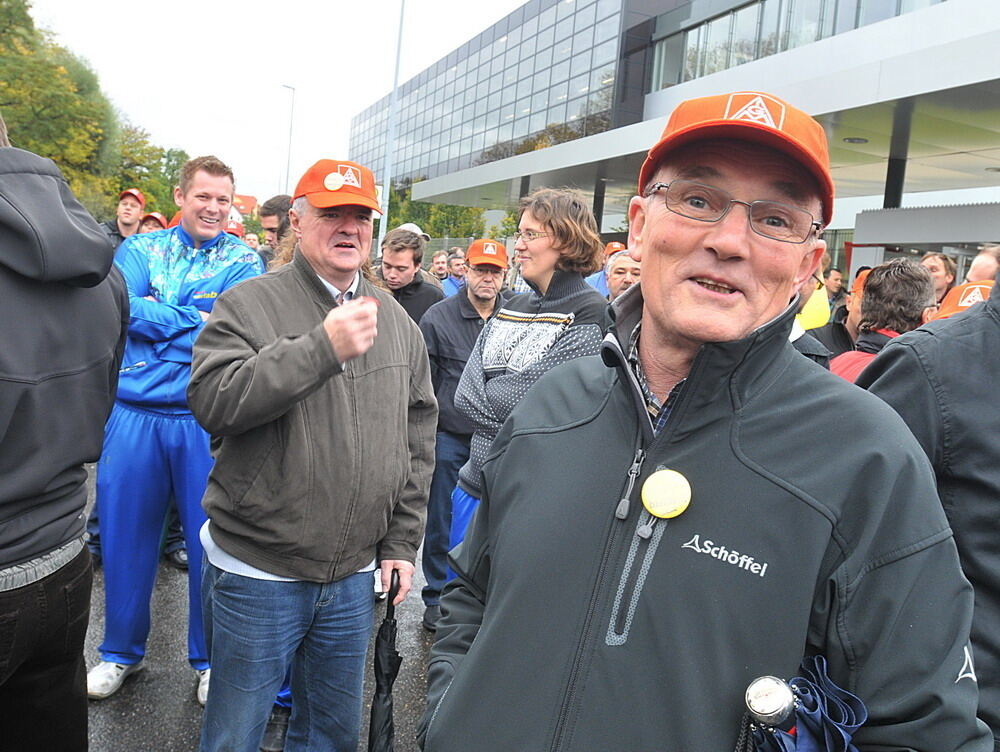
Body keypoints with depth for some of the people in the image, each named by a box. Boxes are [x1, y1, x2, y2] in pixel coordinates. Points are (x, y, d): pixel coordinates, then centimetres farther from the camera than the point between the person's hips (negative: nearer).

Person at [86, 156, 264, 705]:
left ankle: (210, 659, 28)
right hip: (134, 416, 2)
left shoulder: (244, 262, 2)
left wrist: (156, 319, -10)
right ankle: (121, 651, 35)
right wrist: (200, 321, -12)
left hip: (208, 422, -2)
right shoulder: (140, 249, 8)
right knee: (124, 535, 13)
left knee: (209, 541, 7)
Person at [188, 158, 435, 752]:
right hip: (257, 574, -3)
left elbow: (418, 439, 9)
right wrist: (323, 346, -27)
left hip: (356, 577, 4)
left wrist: (402, 542, 6)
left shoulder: (398, 322, 6)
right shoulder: (250, 305, -6)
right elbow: (213, 401, -22)